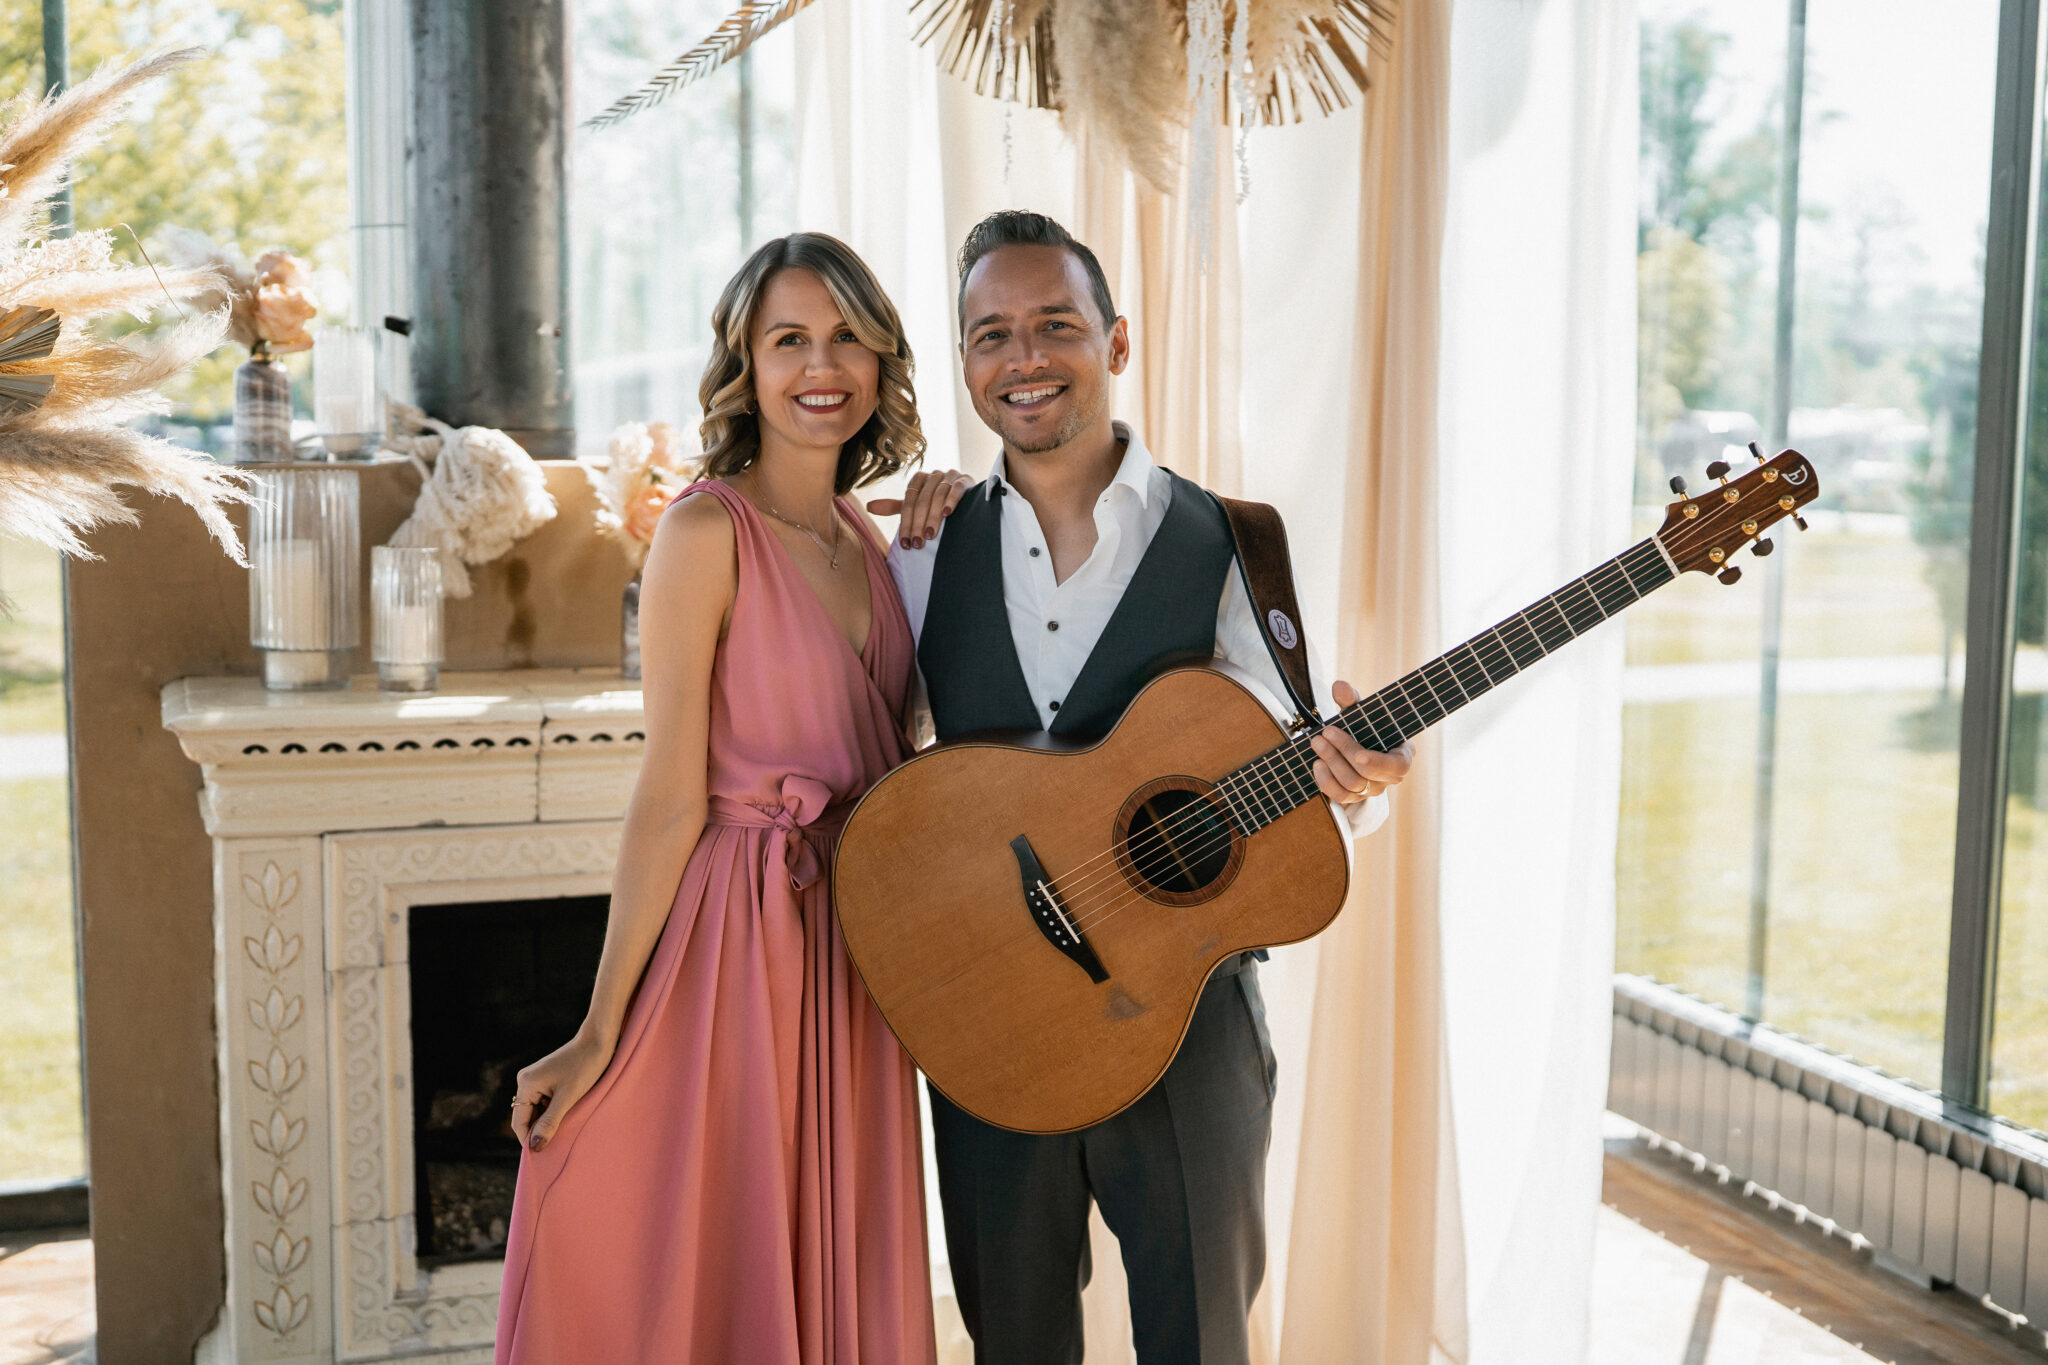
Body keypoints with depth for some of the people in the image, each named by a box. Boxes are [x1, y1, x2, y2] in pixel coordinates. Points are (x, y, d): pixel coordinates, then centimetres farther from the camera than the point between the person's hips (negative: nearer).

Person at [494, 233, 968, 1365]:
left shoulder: (863, 538, 9)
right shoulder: (708, 529, -12)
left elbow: (889, 742, 10)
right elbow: (672, 797, -14)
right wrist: (600, 1033, -13)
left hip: (856, 936, 7)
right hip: (735, 936, -7)